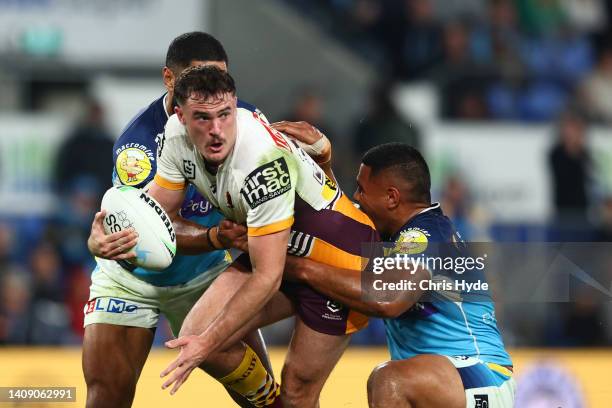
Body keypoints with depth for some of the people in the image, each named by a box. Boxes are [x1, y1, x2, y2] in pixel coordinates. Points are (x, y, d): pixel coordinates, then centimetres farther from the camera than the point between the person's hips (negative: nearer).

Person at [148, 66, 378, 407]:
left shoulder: (263, 161, -33)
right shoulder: (178, 134, -13)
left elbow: (267, 277, -29)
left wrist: (208, 343, -28)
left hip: (341, 257, -7)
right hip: (280, 250, 7)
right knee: (194, 337, -9)